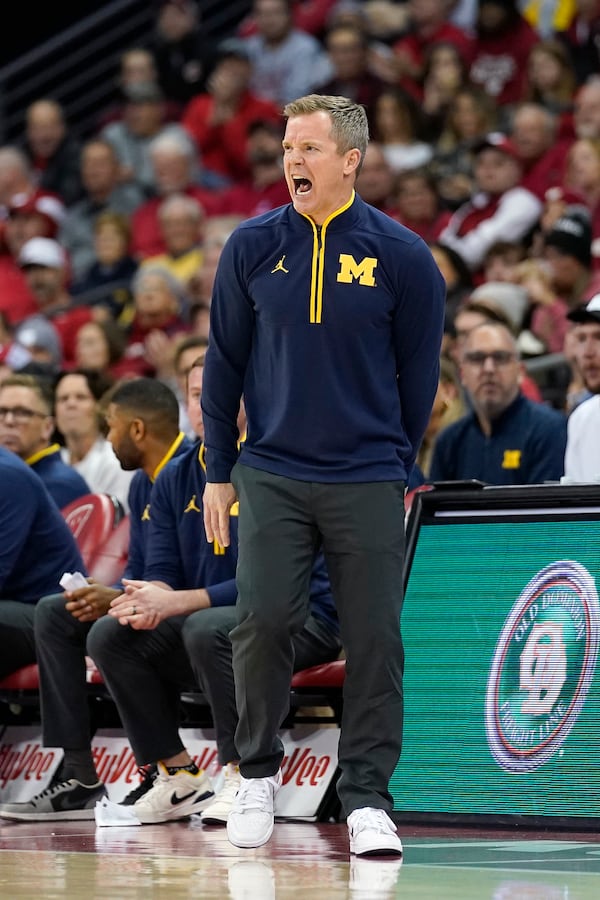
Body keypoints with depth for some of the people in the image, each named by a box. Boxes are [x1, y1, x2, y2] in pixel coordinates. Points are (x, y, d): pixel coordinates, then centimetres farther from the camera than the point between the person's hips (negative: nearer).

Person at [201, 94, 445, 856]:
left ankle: (367, 795, 8)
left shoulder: (402, 256, -2)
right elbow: (224, 364, 9)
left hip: (366, 485, -1)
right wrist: (218, 473, 8)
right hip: (270, 475, 1)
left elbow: (418, 375, 8)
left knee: (373, 639, -2)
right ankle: (257, 774, 13)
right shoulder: (251, 248, 2)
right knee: (263, 621, -7)